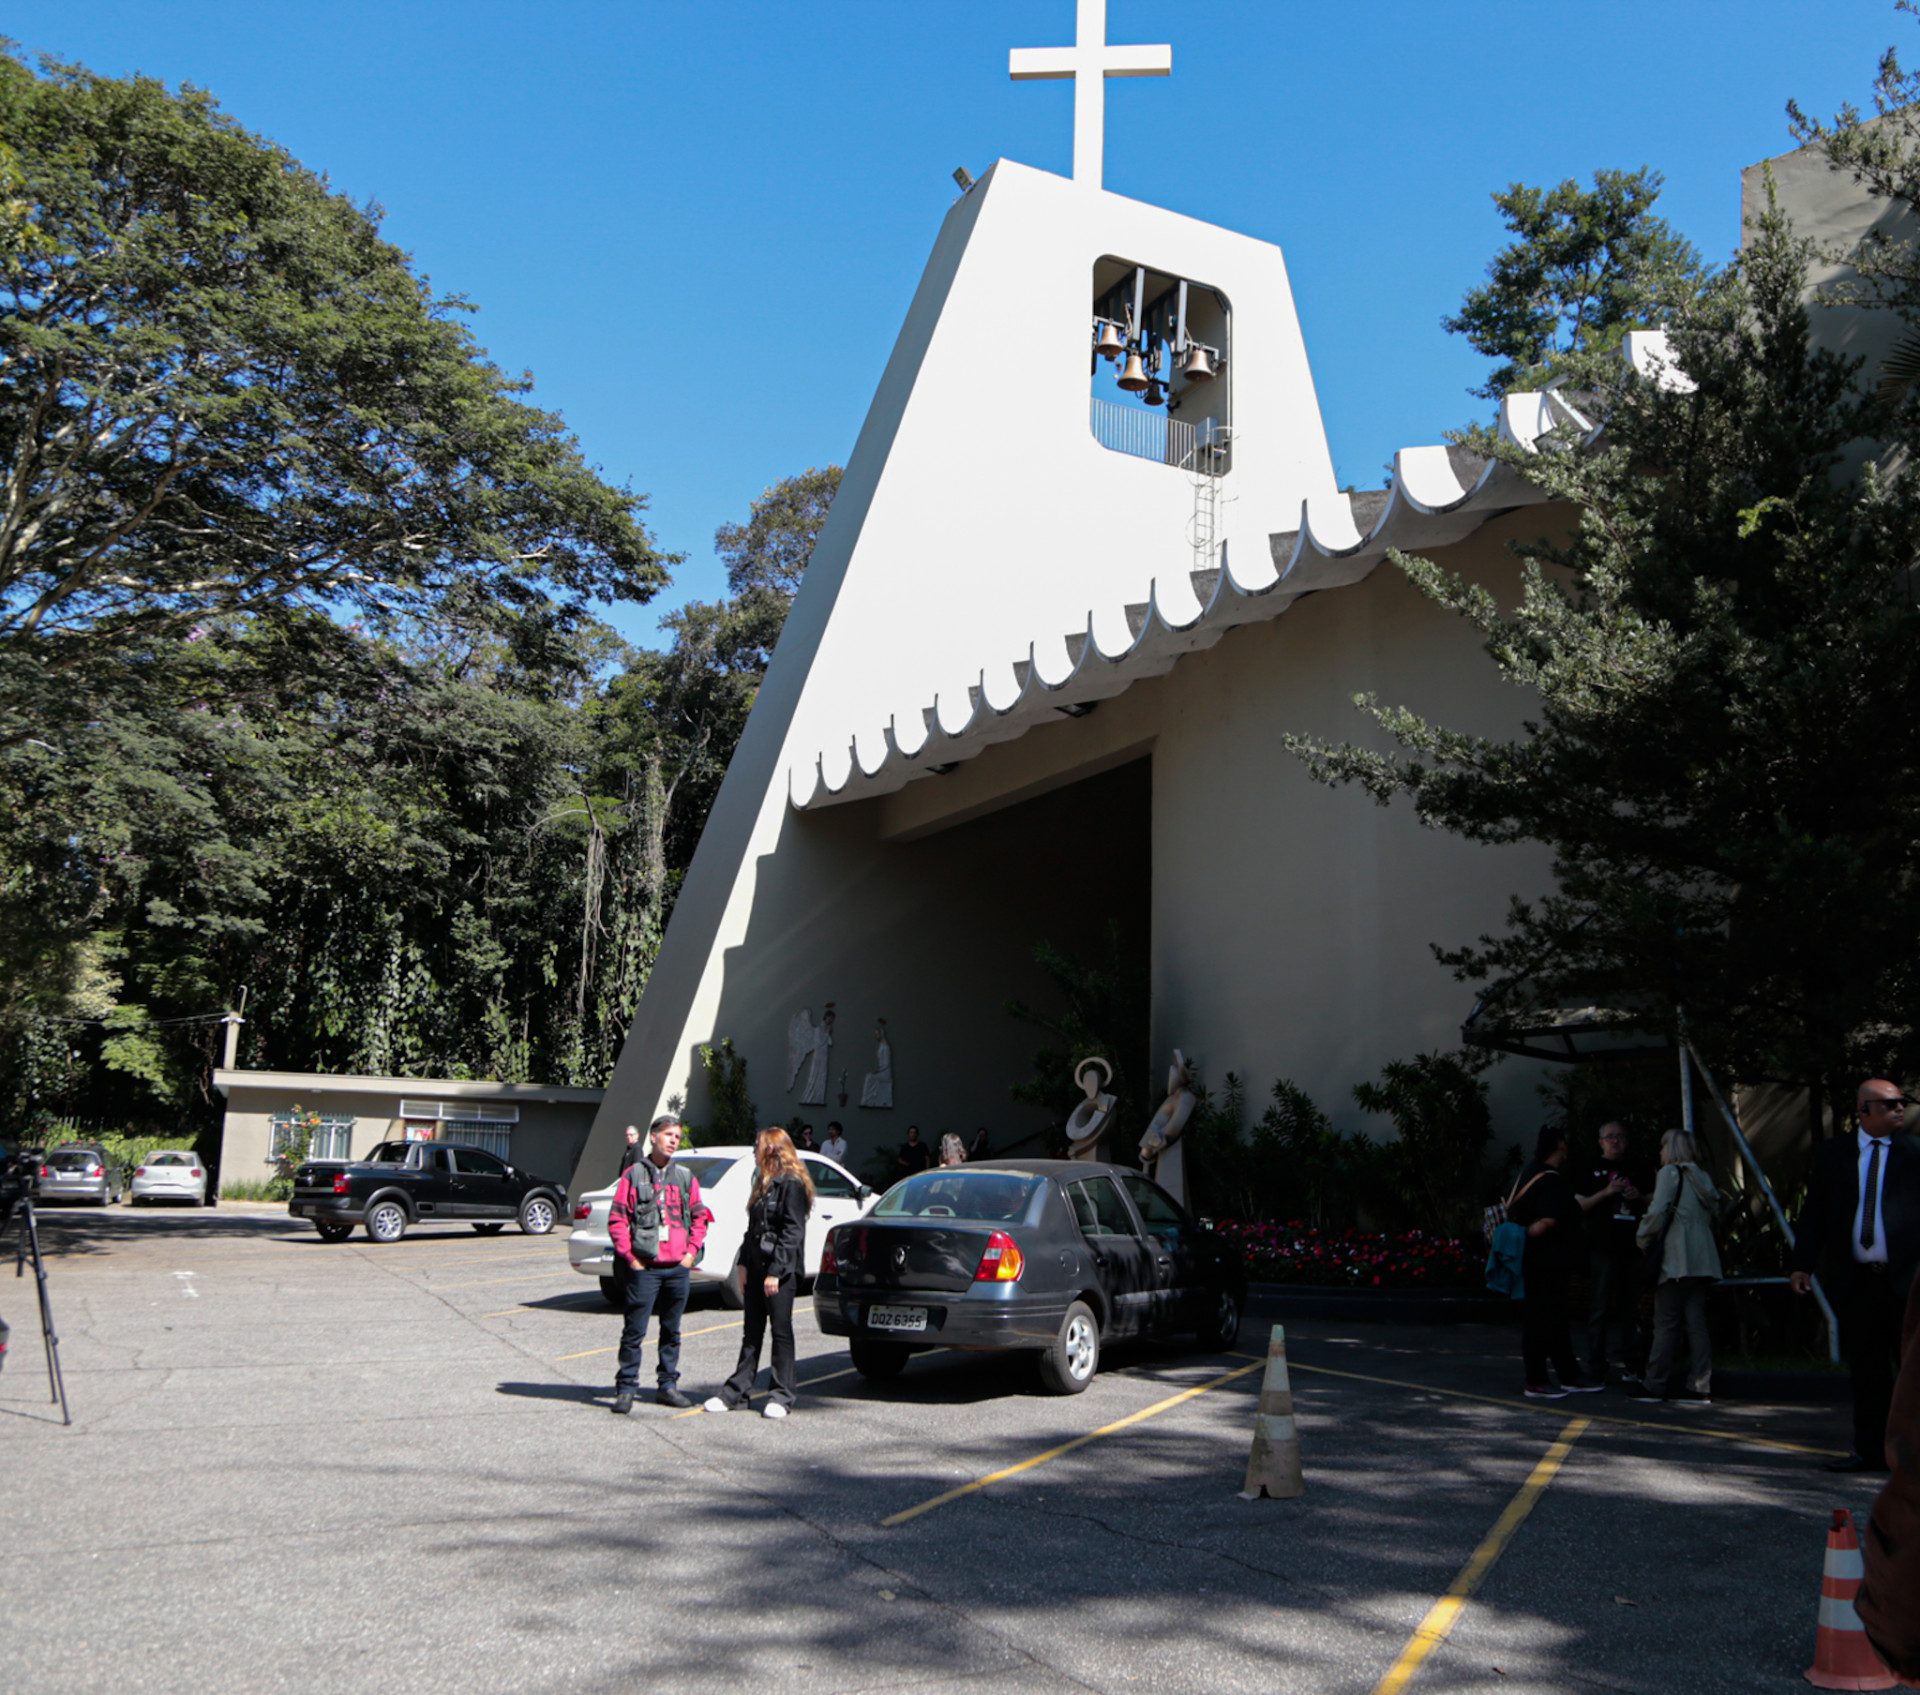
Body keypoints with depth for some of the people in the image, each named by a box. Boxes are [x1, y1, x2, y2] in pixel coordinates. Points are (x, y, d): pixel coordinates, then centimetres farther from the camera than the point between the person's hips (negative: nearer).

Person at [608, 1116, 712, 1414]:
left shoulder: (686, 1177, 12)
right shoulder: (633, 1174, 1)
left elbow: (699, 1218, 15)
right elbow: (617, 1219, -2)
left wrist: (691, 1252, 4)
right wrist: (629, 1255, -8)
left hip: (678, 1267, 4)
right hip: (643, 1267, -4)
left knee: (672, 1331, 11)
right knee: (634, 1331, -2)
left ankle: (668, 1386, 20)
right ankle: (626, 1388, 7)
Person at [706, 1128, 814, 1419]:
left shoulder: (791, 1185, -12)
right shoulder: (764, 1183, 17)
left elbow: (792, 1232, -16)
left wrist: (775, 1272, -19)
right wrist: (744, 1263, 10)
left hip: (780, 1271, -8)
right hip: (757, 1266, 8)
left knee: (781, 1331, 0)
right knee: (752, 1332, 11)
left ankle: (782, 1395, 8)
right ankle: (737, 1392, 16)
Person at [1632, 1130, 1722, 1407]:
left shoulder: (1670, 1172, -4)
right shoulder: (1701, 1177, 18)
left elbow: (1658, 1211, -12)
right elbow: (1710, 1218, 20)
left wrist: (1643, 1238, 1)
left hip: (1677, 1259, -7)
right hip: (1703, 1257, 7)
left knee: (1665, 1322, -4)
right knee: (1697, 1322, 5)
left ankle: (1655, 1385, -2)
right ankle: (1701, 1387, 2)